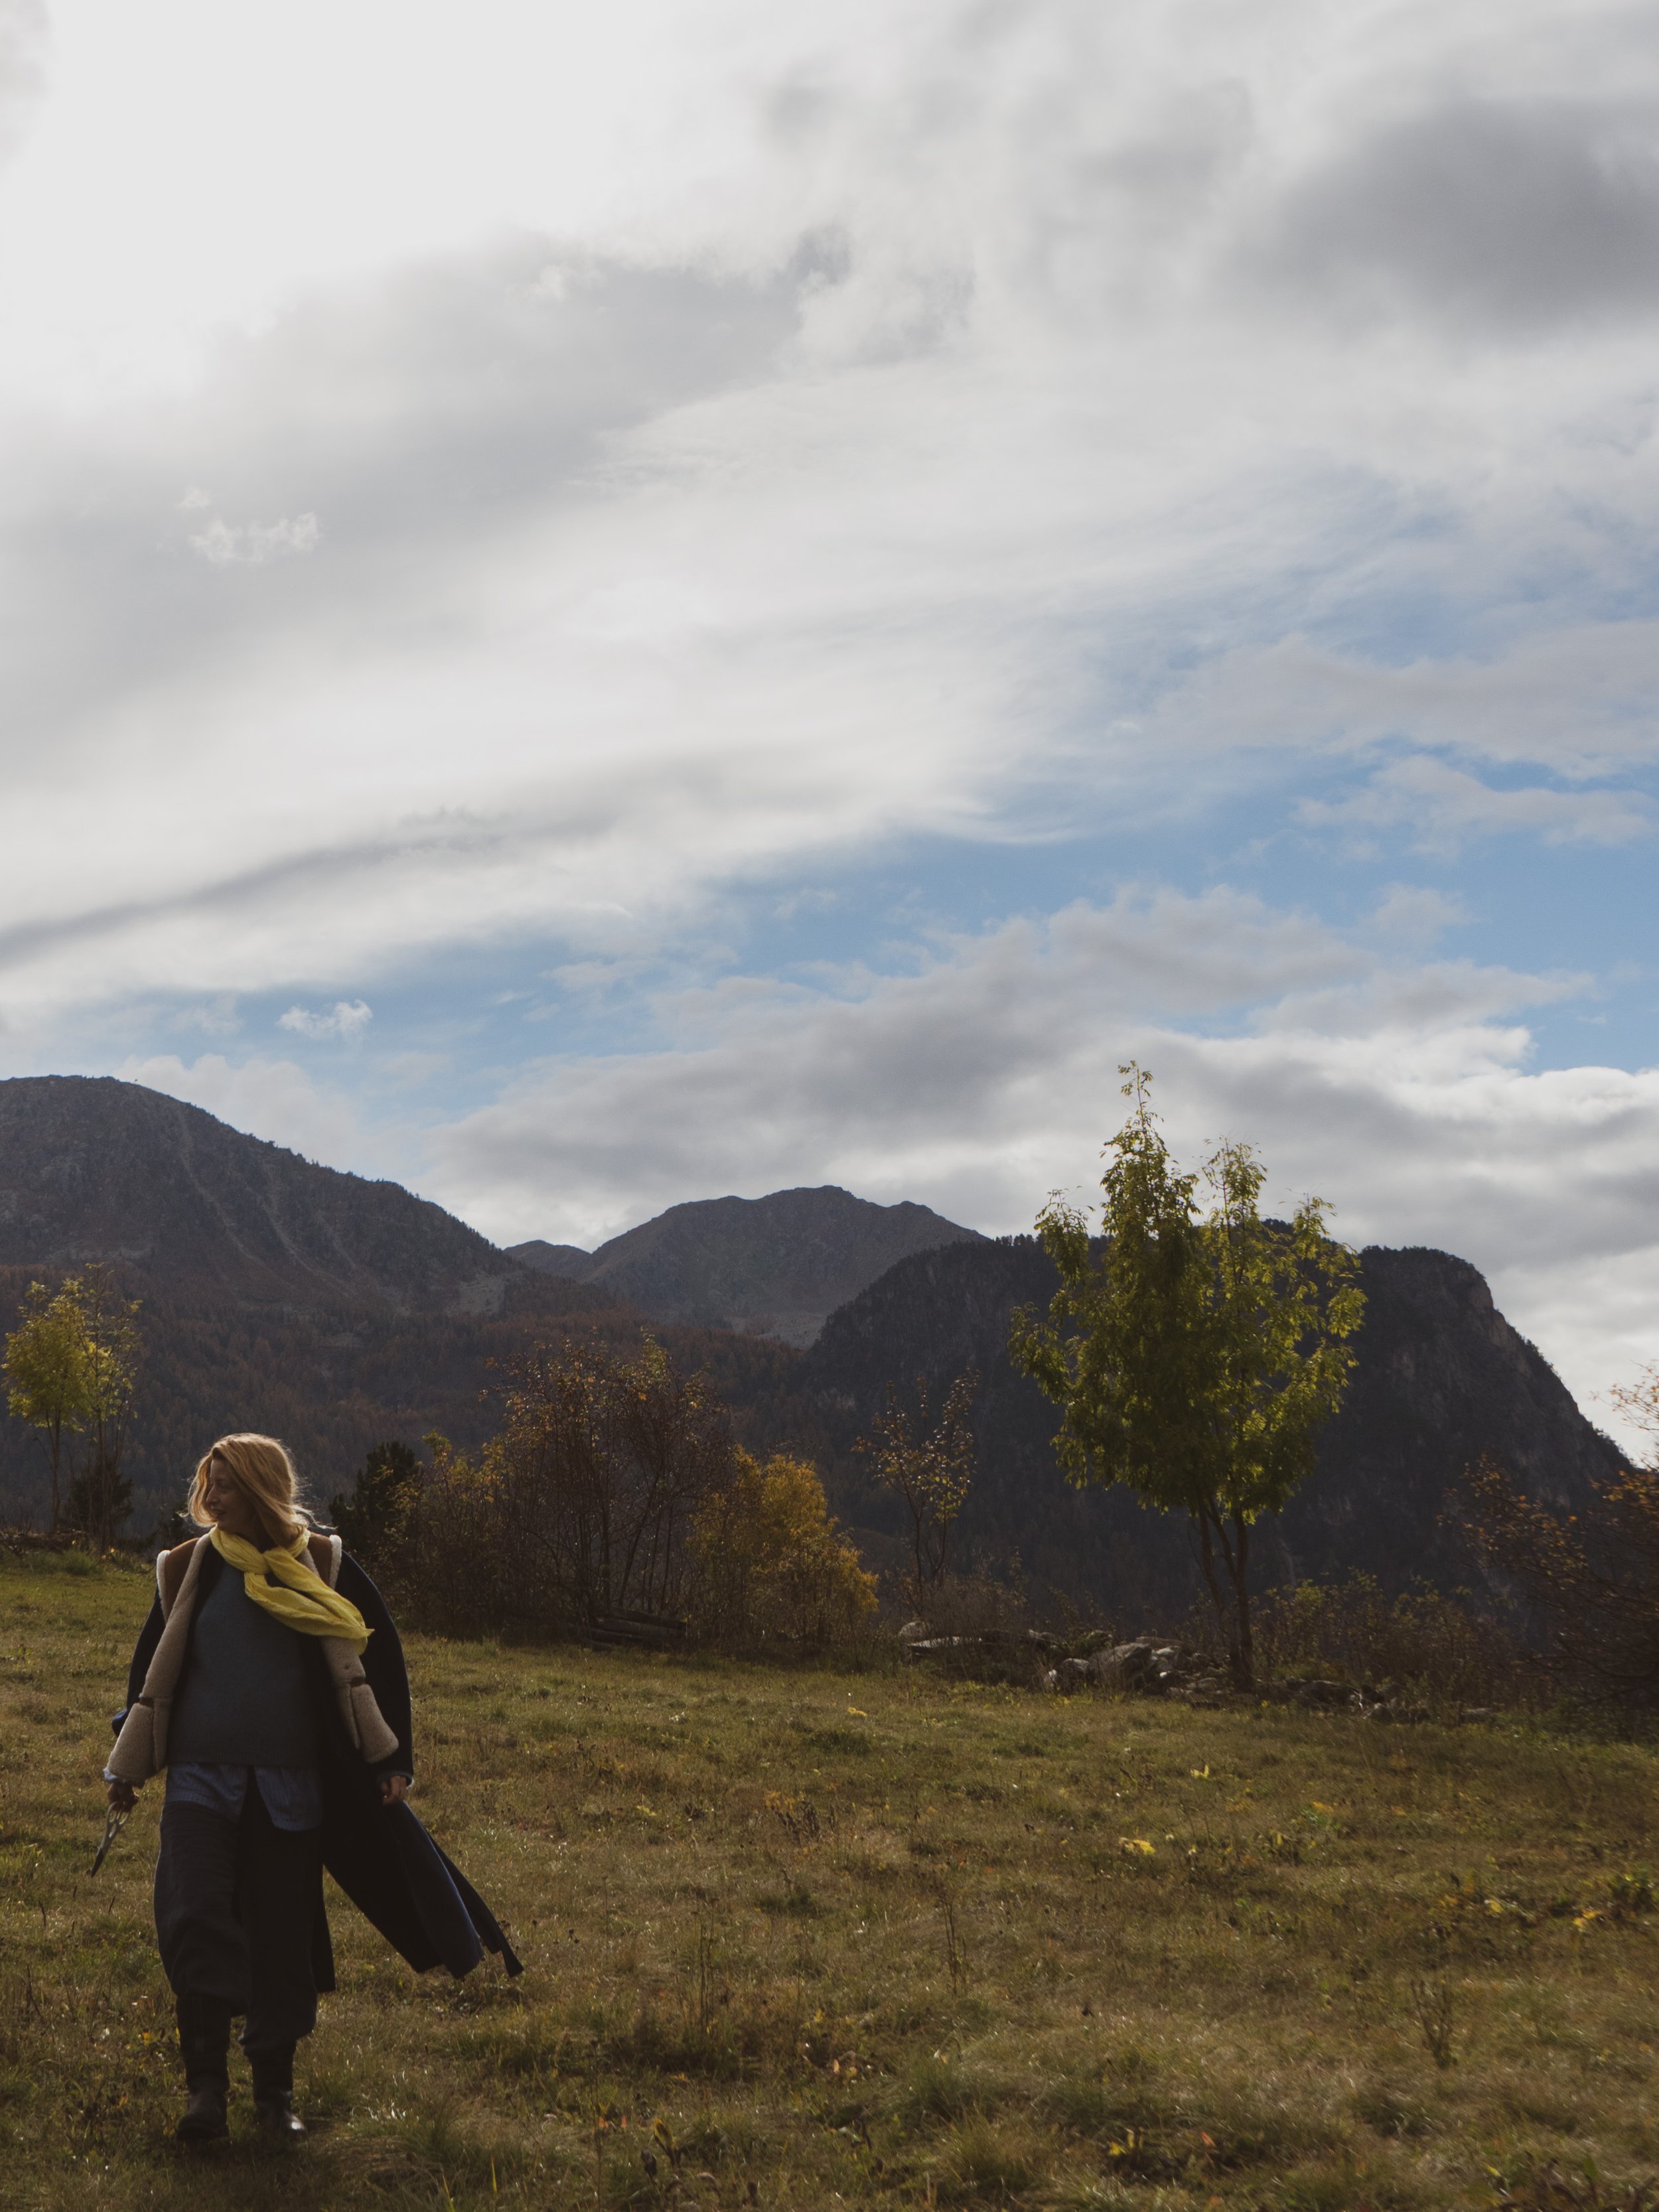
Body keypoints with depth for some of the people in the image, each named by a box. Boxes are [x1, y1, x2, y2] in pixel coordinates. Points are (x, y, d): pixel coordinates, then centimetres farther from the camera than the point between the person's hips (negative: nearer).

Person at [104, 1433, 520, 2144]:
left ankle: (275, 2092, 18)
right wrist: (128, 1765, 17)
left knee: (282, 1942, 5)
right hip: (202, 1781, 1)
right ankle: (206, 2085, -9)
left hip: (290, 1788, 0)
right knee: (193, 1923, -16)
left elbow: (379, 1654, 6)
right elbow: (151, 1667, 16)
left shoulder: (323, 1565, 2)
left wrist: (391, 1757, 2)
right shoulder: (188, 1569, 6)